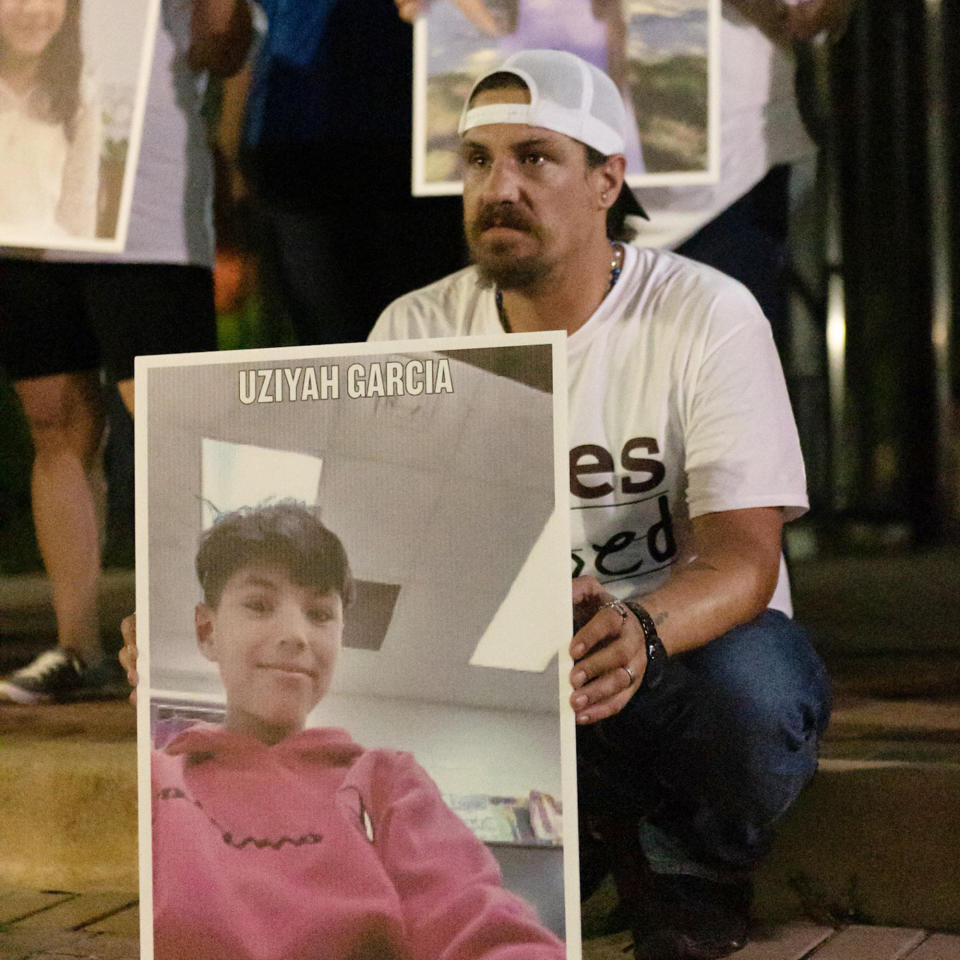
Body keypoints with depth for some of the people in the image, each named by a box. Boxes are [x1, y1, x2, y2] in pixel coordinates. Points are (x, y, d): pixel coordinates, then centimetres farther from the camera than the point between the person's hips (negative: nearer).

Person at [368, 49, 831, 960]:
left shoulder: (707, 317, -12)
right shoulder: (416, 330, -2)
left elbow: (744, 553, -21)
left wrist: (638, 631, -46)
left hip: (682, 650, -2)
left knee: (752, 687, -37)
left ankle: (692, 869, 0)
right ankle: (574, 831, 2)